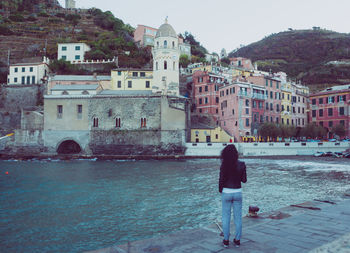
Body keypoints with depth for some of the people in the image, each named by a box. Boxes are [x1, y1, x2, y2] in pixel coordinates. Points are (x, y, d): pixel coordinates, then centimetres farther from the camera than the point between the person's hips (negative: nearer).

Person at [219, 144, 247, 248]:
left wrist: (220, 191, 6)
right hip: (238, 192, 2)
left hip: (226, 192, -1)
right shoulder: (241, 164, -8)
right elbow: (244, 180, -1)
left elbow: (221, 180, -9)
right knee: (238, 217, 13)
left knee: (226, 217, 10)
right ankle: (237, 240, 21)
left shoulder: (224, 165, -12)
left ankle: (226, 240, 16)